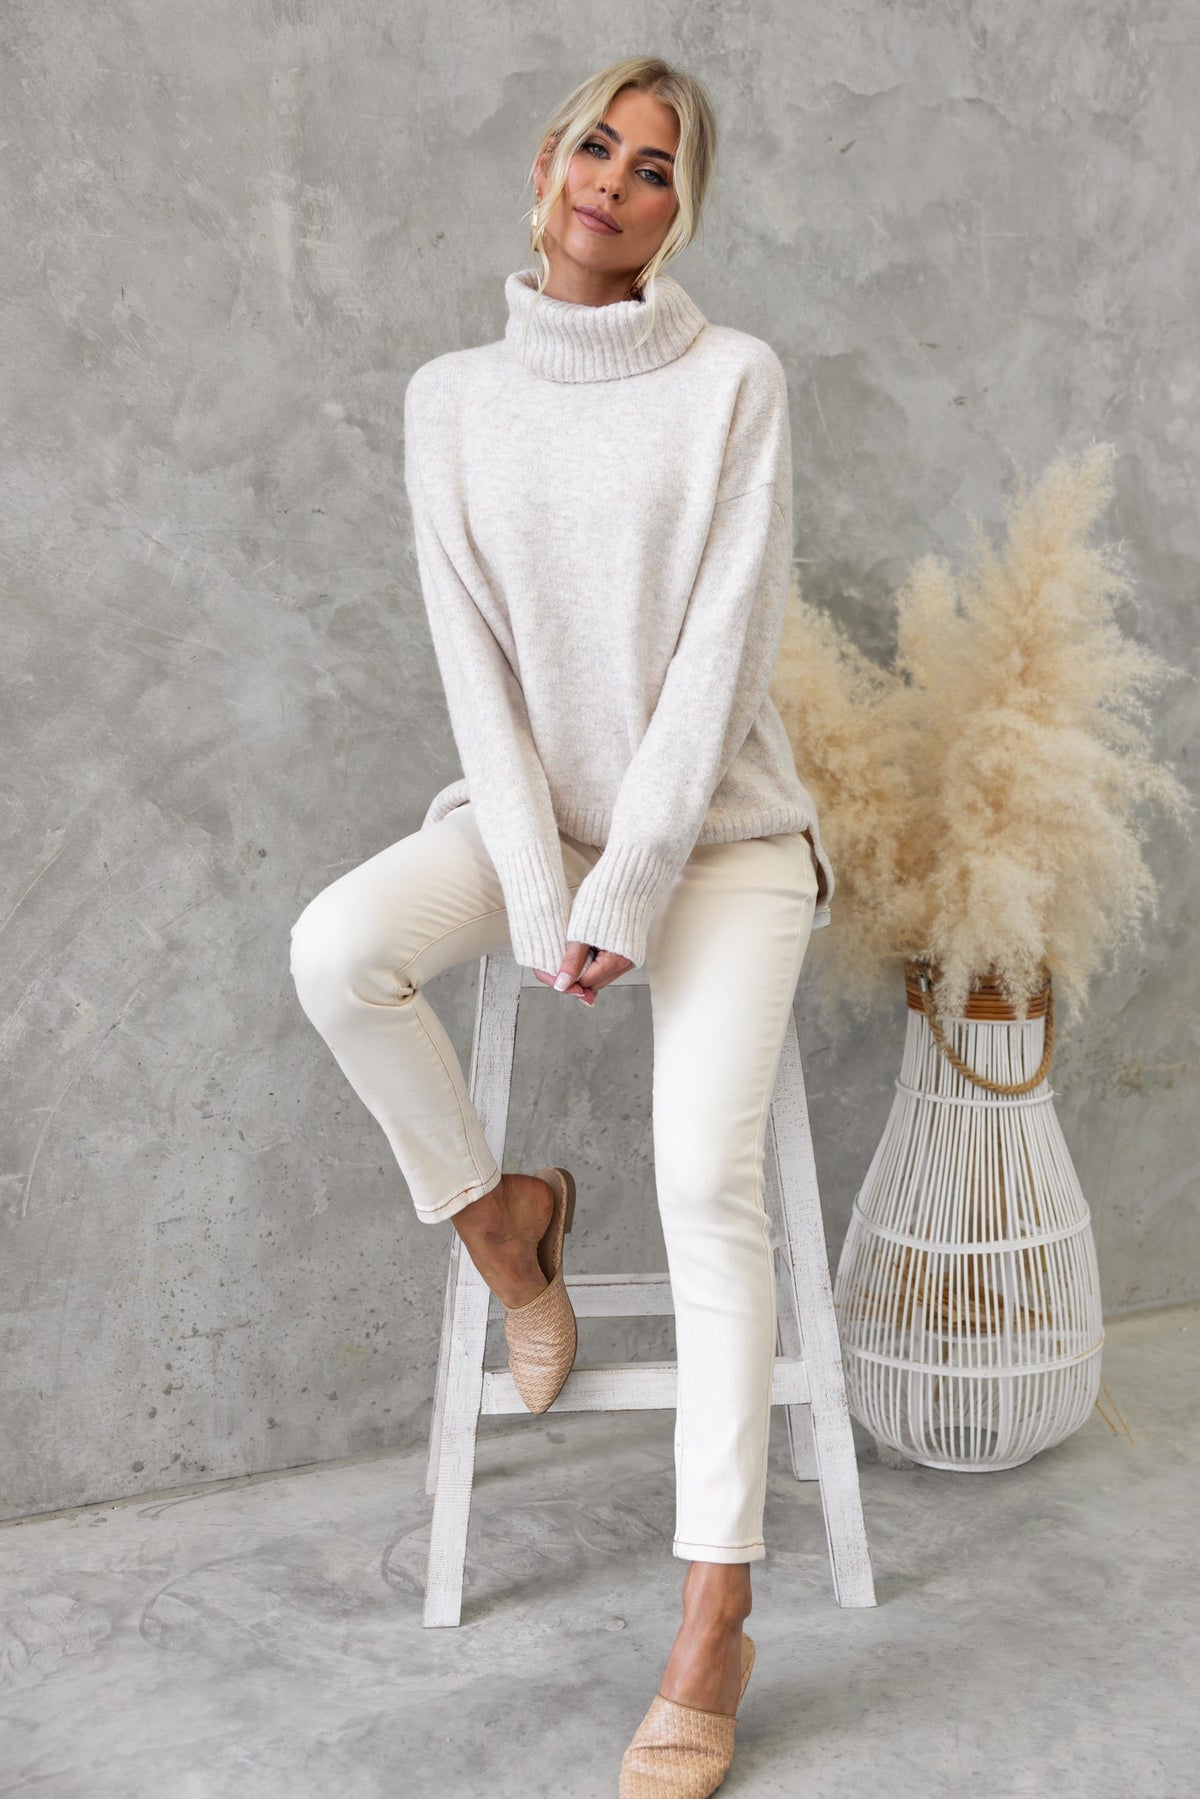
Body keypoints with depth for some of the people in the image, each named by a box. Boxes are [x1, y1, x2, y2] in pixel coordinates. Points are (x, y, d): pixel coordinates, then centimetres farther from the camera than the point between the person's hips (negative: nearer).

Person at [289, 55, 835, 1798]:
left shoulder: (734, 378, -5)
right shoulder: (455, 396, 3)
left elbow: (719, 650, -11)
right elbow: (476, 660, -4)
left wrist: (625, 897, -17)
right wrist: (539, 898, -13)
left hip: (717, 820, -2)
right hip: (530, 807, 3)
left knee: (708, 1180, -18)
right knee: (337, 947, -27)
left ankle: (715, 1623, -9)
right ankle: (501, 1218, 1)